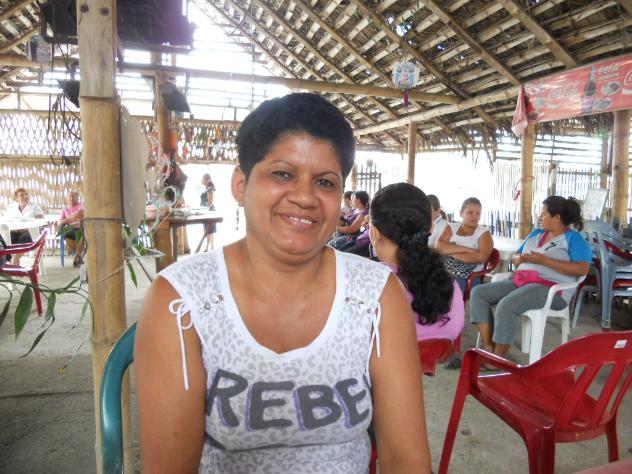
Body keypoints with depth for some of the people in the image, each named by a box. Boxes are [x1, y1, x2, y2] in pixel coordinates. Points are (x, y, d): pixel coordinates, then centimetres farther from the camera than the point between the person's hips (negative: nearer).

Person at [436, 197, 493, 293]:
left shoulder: (484, 233, 8)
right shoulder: (451, 227, 16)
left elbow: (481, 257, -11)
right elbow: (439, 246, -2)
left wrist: (451, 253, -7)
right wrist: (465, 249, -11)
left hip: (467, 278, -3)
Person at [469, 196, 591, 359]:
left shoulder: (572, 238, 0)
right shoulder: (536, 233, 22)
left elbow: (582, 269, -14)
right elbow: (514, 256, 26)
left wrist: (544, 260, -18)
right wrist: (520, 259, -1)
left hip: (549, 288, -8)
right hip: (520, 282, 8)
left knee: (506, 304, -34)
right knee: (478, 293, -11)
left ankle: (497, 359, -22)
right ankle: (487, 347, -15)